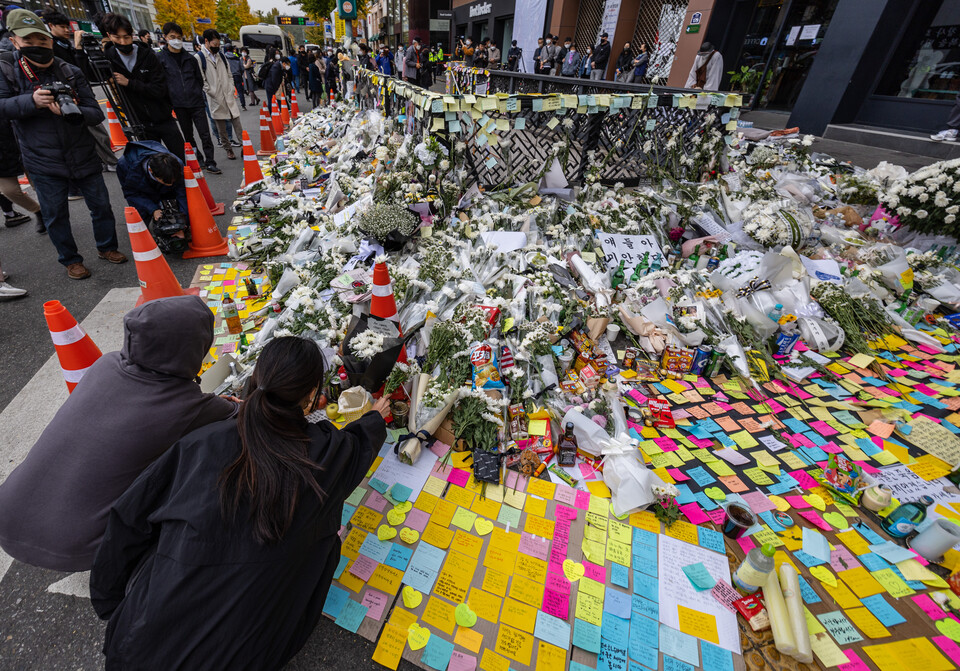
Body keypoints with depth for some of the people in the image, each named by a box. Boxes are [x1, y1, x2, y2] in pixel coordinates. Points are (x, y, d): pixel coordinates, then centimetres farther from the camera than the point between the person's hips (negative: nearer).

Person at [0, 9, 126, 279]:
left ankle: (106, 247, 30)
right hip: (43, 162, -1)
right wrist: (32, 101, -22)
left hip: (83, 155, 1)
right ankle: (71, 260, 19)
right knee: (55, 215, 6)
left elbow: (96, 114, -3)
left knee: (101, 204, 10)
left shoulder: (71, 72, 1)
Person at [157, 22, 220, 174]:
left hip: (196, 102, 1)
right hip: (179, 104, -1)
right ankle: (199, 160, 18)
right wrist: (167, 102, -2)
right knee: (188, 136, 7)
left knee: (205, 134, -6)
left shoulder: (189, 58, 11)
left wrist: (199, 94, 9)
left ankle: (210, 163, -1)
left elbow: (199, 79, 18)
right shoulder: (160, 58, 3)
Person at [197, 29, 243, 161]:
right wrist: (214, 94, -10)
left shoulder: (221, 56, 15)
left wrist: (232, 91, 5)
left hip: (229, 97, 4)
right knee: (221, 128, 2)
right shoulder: (199, 58, -3)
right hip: (215, 100, -4)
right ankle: (228, 149, 10)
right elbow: (202, 81, -6)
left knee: (237, 123, -2)